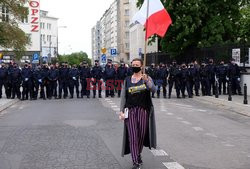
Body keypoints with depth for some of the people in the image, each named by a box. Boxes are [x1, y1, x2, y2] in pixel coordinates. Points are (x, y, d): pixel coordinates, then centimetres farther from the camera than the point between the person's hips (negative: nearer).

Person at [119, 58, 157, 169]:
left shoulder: (147, 78, 2)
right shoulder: (127, 80, 8)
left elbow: (153, 89, -17)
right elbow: (123, 96, 7)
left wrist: (146, 81, -34)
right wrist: (122, 111, -1)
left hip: (143, 110, -1)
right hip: (130, 110, 1)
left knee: (141, 134, 9)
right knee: (133, 135, -5)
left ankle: (138, 155, 33)